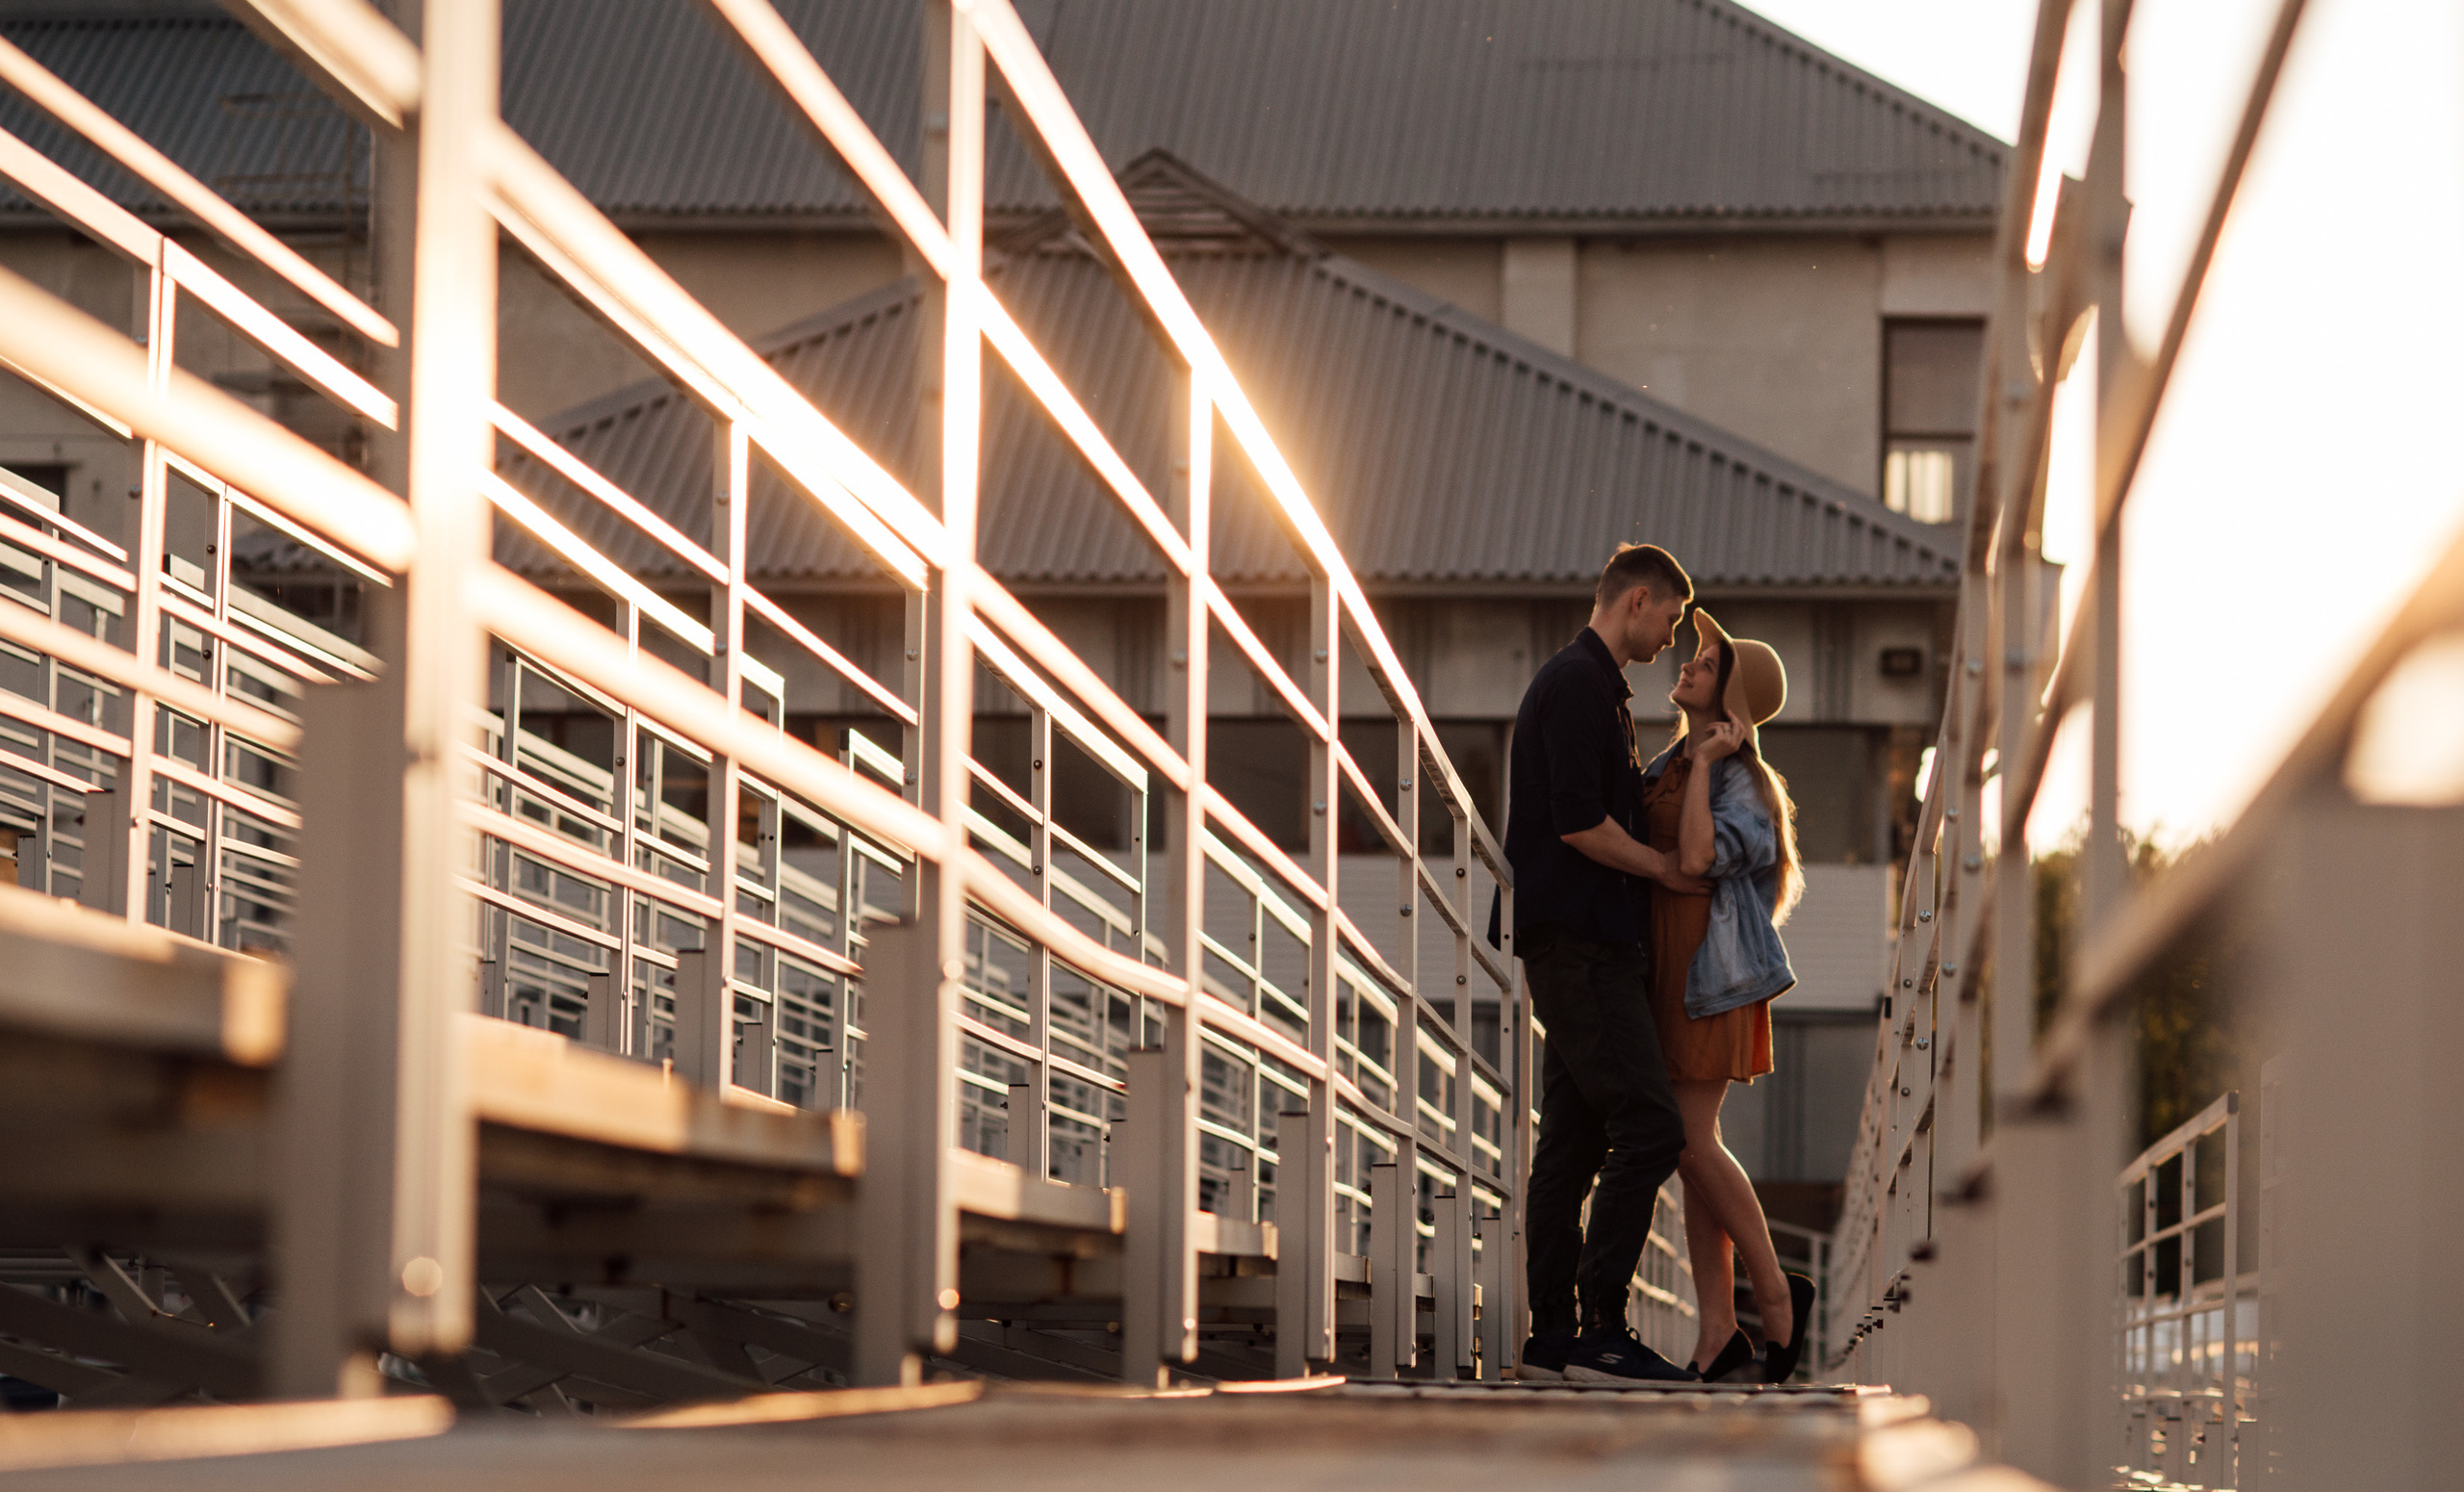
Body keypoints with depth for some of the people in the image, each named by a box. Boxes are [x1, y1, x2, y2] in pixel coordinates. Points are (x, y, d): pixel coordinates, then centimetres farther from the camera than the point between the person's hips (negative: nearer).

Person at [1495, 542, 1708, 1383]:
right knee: (1647, 1127, -14)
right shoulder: (1578, 684, -12)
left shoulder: (1591, 686, 22)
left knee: (1572, 1140, 8)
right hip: (1579, 942, -11)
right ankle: (1599, 1332, -15)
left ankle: (1552, 1339, 8)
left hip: (1583, 944, 11)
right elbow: (1579, 823, -20)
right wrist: (1667, 869, -7)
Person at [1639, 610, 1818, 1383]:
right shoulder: (1666, 766, 14)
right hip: (1664, 967, 8)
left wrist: (1705, 761, -19)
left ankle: (1775, 1290, 4)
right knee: (1693, 1146, 4)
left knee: (1689, 1139, -11)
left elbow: (1698, 856, -26)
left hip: (1707, 969, -8)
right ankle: (1718, 1335, 3)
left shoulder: (1741, 783, -10)